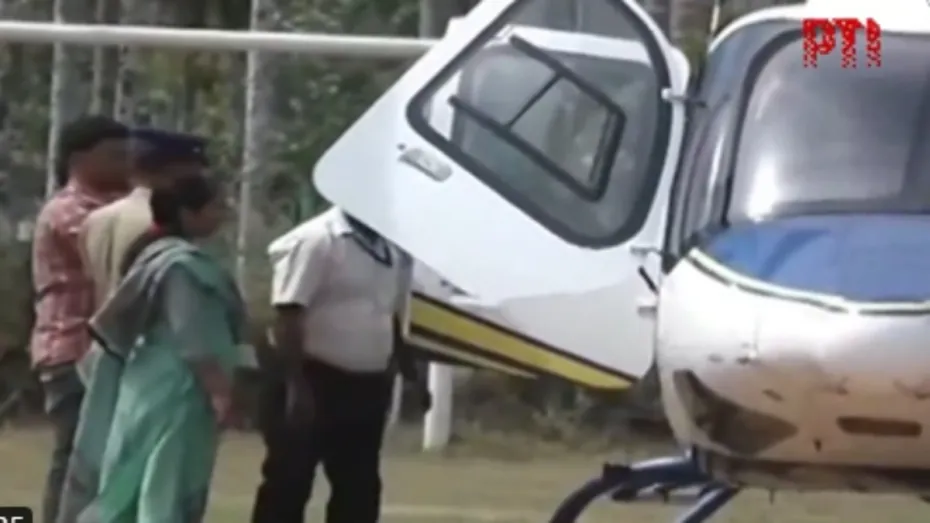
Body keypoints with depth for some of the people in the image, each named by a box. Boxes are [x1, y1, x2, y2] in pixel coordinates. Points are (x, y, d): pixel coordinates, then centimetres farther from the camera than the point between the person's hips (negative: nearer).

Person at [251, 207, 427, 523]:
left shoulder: (391, 249, 10)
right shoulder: (315, 240, -14)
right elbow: (288, 316, -19)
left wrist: (410, 376, 18)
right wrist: (295, 385, -24)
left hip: (366, 385, 8)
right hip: (315, 380, -8)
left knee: (359, 489, 10)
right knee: (288, 486, -3)